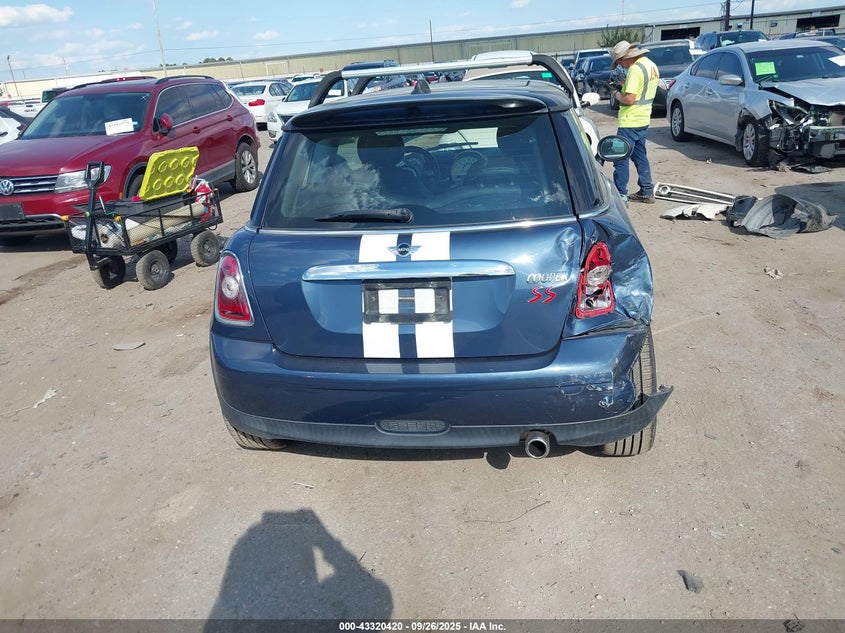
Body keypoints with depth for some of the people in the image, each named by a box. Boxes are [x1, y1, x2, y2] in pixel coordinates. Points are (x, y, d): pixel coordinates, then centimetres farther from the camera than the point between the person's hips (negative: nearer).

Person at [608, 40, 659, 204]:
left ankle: (620, 195, -5)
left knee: (621, 158, -5)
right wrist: (625, 86, 11)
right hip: (644, 119, 10)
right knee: (640, 156, 16)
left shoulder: (636, 69, -19)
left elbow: (629, 99, -24)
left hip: (630, 122, -10)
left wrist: (618, 95, -6)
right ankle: (646, 192, 21)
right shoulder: (651, 65, 12)